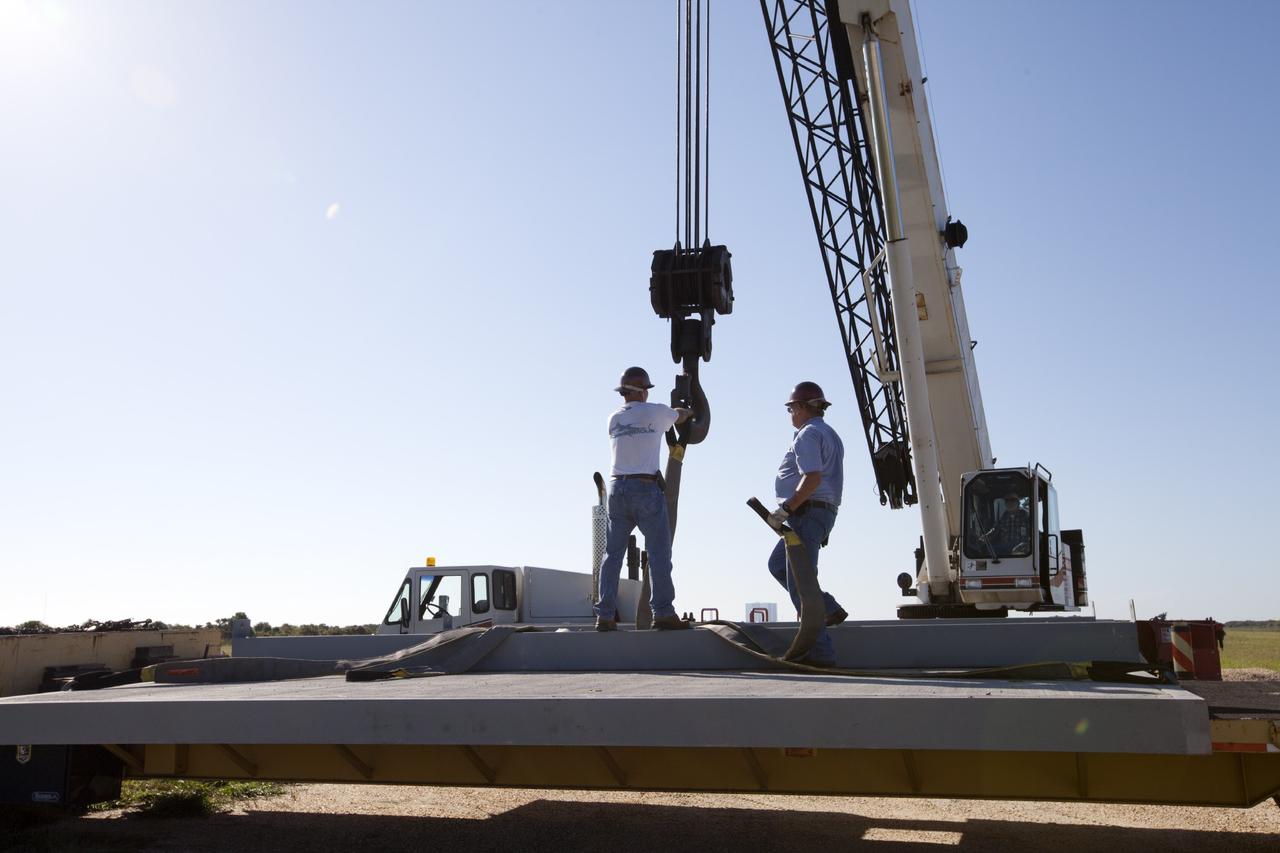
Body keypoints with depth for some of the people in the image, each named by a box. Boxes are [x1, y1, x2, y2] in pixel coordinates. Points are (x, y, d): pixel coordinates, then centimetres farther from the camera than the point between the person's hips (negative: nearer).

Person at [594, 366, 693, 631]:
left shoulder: (614, 419, 12)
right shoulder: (656, 412, -1)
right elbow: (681, 415, 19)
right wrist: (687, 411, 44)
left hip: (618, 488, 5)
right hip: (647, 489, -5)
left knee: (613, 553, 7)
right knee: (659, 553, -1)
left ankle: (605, 615, 6)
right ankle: (663, 613, -4)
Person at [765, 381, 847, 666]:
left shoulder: (807, 434, -12)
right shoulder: (830, 434, 20)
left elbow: (813, 478, -25)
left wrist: (786, 509, -23)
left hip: (806, 512, -10)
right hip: (824, 511, 10)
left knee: (800, 581, -7)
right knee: (778, 564, 21)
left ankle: (820, 652, -5)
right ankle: (828, 609, 15)